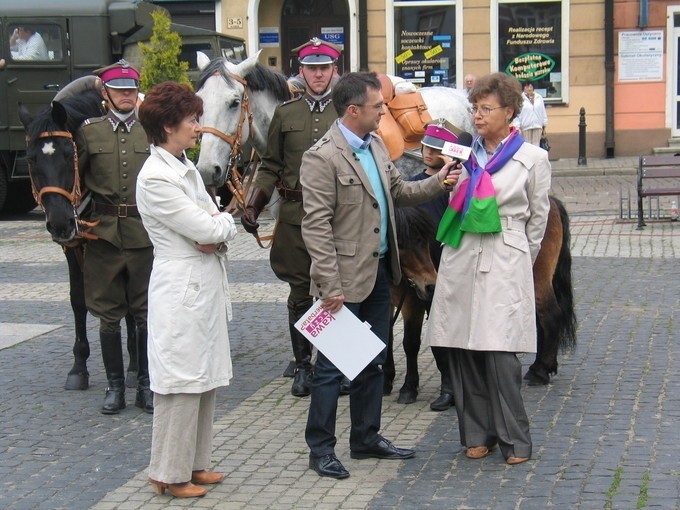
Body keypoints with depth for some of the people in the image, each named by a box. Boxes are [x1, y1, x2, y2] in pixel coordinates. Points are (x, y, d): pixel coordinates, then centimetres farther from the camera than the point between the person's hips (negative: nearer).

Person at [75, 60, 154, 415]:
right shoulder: (88, 132, 5)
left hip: (145, 235, 0)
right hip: (103, 235, 0)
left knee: (146, 315, 4)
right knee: (108, 315, 6)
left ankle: (146, 385, 15)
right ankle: (115, 386, 17)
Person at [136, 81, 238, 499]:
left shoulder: (186, 168, 13)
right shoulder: (155, 178, -17)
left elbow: (219, 226, 11)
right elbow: (207, 230, -19)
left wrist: (216, 234, -11)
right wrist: (224, 224, 2)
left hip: (207, 286, 9)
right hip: (181, 289, -9)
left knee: (206, 380, 14)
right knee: (181, 384, -1)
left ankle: (194, 462, 25)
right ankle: (170, 473, 10)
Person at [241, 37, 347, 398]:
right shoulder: (285, 114, 8)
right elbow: (271, 166, 11)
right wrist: (253, 204, -2)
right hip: (295, 216, 1)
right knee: (300, 293, 8)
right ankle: (302, 366, 19)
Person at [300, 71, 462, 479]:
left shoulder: (377, 146, 9)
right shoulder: (322, 158, -17)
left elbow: (399, 192, 21)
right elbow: (316, 226, -19)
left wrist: (438, 183, 4)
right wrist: (331, 286, -22)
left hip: (379, 273, 9)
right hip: (346, 279, -8)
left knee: (373, 361, 17)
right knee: (333, 365, 1)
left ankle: (366, 438, 30)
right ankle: (321, 449, 11)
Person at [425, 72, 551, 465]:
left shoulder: (533, 158, 1)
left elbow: (538, 217, 9)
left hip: (505, 263, -4)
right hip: (461, 261, 4)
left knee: (500, 353, -10)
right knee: (463, 351, 4)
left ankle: (515, 440, 3)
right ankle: (478, 434, 17)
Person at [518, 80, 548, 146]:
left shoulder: (539, 97, 6)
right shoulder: (521, 98, -7)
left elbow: (543, 112, 11)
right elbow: (517, 114, -8)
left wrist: (544, 125, 10)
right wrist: (518, 127, -11)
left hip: (537, 126, 3)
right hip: (526, 126, -3)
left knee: (536, 145, 7)